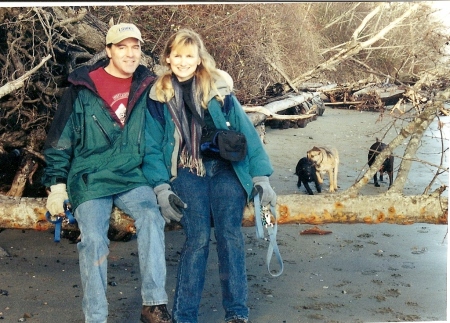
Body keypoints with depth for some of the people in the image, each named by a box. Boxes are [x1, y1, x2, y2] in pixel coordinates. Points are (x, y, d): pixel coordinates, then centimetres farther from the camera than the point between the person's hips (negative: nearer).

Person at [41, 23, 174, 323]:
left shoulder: (147, 87, 5)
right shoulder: (83, 87, -2)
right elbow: (60, 138, 2)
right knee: (93, 240, -12)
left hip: (131, 177, 2)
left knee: (151, 219, -23)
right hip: (89, 178, -1)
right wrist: (57, 185, 1)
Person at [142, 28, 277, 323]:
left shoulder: (219, 89, 2)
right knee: (197, 239, -12)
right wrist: (161, 186, -3)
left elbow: (246, 131, 2)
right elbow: (153, 147, 8)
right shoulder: (159, 97, 6)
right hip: (188, 173, 0)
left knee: (230, 234, -13)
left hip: (226, 168, 0)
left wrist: (261, 176, -2)